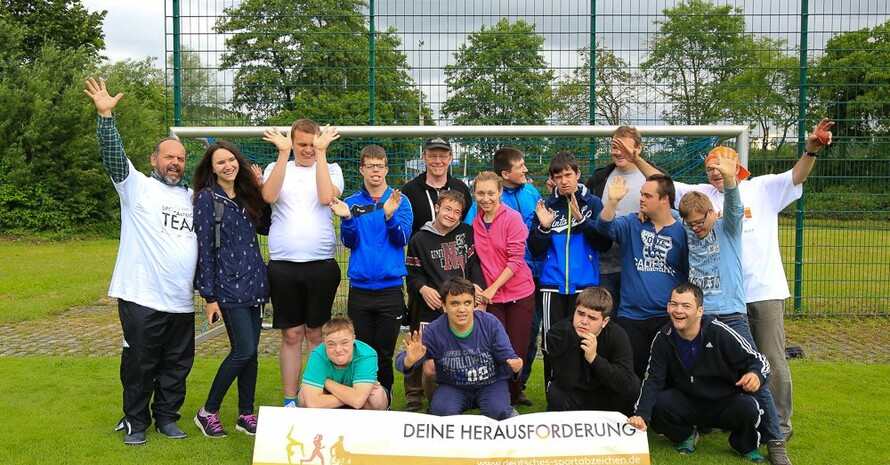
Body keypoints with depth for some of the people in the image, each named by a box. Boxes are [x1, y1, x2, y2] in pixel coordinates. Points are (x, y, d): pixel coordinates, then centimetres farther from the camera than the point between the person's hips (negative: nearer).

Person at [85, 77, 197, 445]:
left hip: (182, 302, 5)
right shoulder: (137, 186, 3)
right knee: (139, 364, 3)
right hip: (142, 299, -5)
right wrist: (106, 116, -23)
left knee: (177, 365, 11)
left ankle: (166, 417, 26)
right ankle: (136, 421, 20)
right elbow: (113, 154, -12)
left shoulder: (192, 197, 18)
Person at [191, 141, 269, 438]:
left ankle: (246, 414, 19)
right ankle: (208, 412, 7)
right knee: (244, 350, -9)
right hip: (229, 285, -6)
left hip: (254, 283, 6)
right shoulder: (207, 199, -6)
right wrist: (209, 296, -11)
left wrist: (260, 186, 7)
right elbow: (204, 248, -9)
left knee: (250, 351, 8)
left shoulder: (245, 196, 13)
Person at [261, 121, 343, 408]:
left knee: (315, 333, 7)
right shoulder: (277, 168, 10)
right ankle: (290, 401, 15)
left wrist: (321, 151, -12)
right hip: (283, 265, 1)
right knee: (291, 334, 6)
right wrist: (283, 152, -12)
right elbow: (269, 196, -11)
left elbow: (326, 196, -14)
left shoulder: (331, 169, 7)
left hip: (321, 264, -1)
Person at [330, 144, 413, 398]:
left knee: (385, 353, 7)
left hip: (390, 288, -1)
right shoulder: (351, 202, 5)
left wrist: (390, 215, -25)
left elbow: (402, 240, -8)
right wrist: (347, 219, -21)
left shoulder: (400, 201, 1)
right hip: (360, 288, 1)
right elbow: (350, 242, -2)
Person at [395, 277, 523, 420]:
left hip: (491, 383, 0)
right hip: (453, 386, 1)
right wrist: (409, 361, -42)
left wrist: (514, 366, -38)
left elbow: (507, 358, -12)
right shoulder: (434, 331, -17)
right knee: (441, 411, -28)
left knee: (498, 411, -29)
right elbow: (400, 362, -17)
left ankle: (508, 412, 7)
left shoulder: (491, 324, -16)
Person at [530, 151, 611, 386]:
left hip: (584, 284, -1)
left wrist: (581, 219, -16)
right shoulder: (546, 205, 8)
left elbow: (605, 243, -5)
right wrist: (544, 227, -12)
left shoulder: (593, 203, 4)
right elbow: (535, 249, 6)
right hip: (552, 285, 1)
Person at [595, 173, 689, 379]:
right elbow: (604, 227, -13)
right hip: (631, 317, 2)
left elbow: (691, 275, 3)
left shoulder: (682, 232, 0)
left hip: (669, 318, -2)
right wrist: (612, 201, -28)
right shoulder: (632, 224, 5)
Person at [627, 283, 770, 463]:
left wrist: (756, 374, -38)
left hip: (726, 402, -2)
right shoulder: (663, 339, -10)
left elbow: (759, 360, -13)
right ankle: (685, 436, 9)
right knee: (659, 404, -28)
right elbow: (652, 381, -13)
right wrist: (642, 415, -30)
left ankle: (747, 447, 5)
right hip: (687, 400, 2)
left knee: (748, 408, -33)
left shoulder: (719, 333, -20)